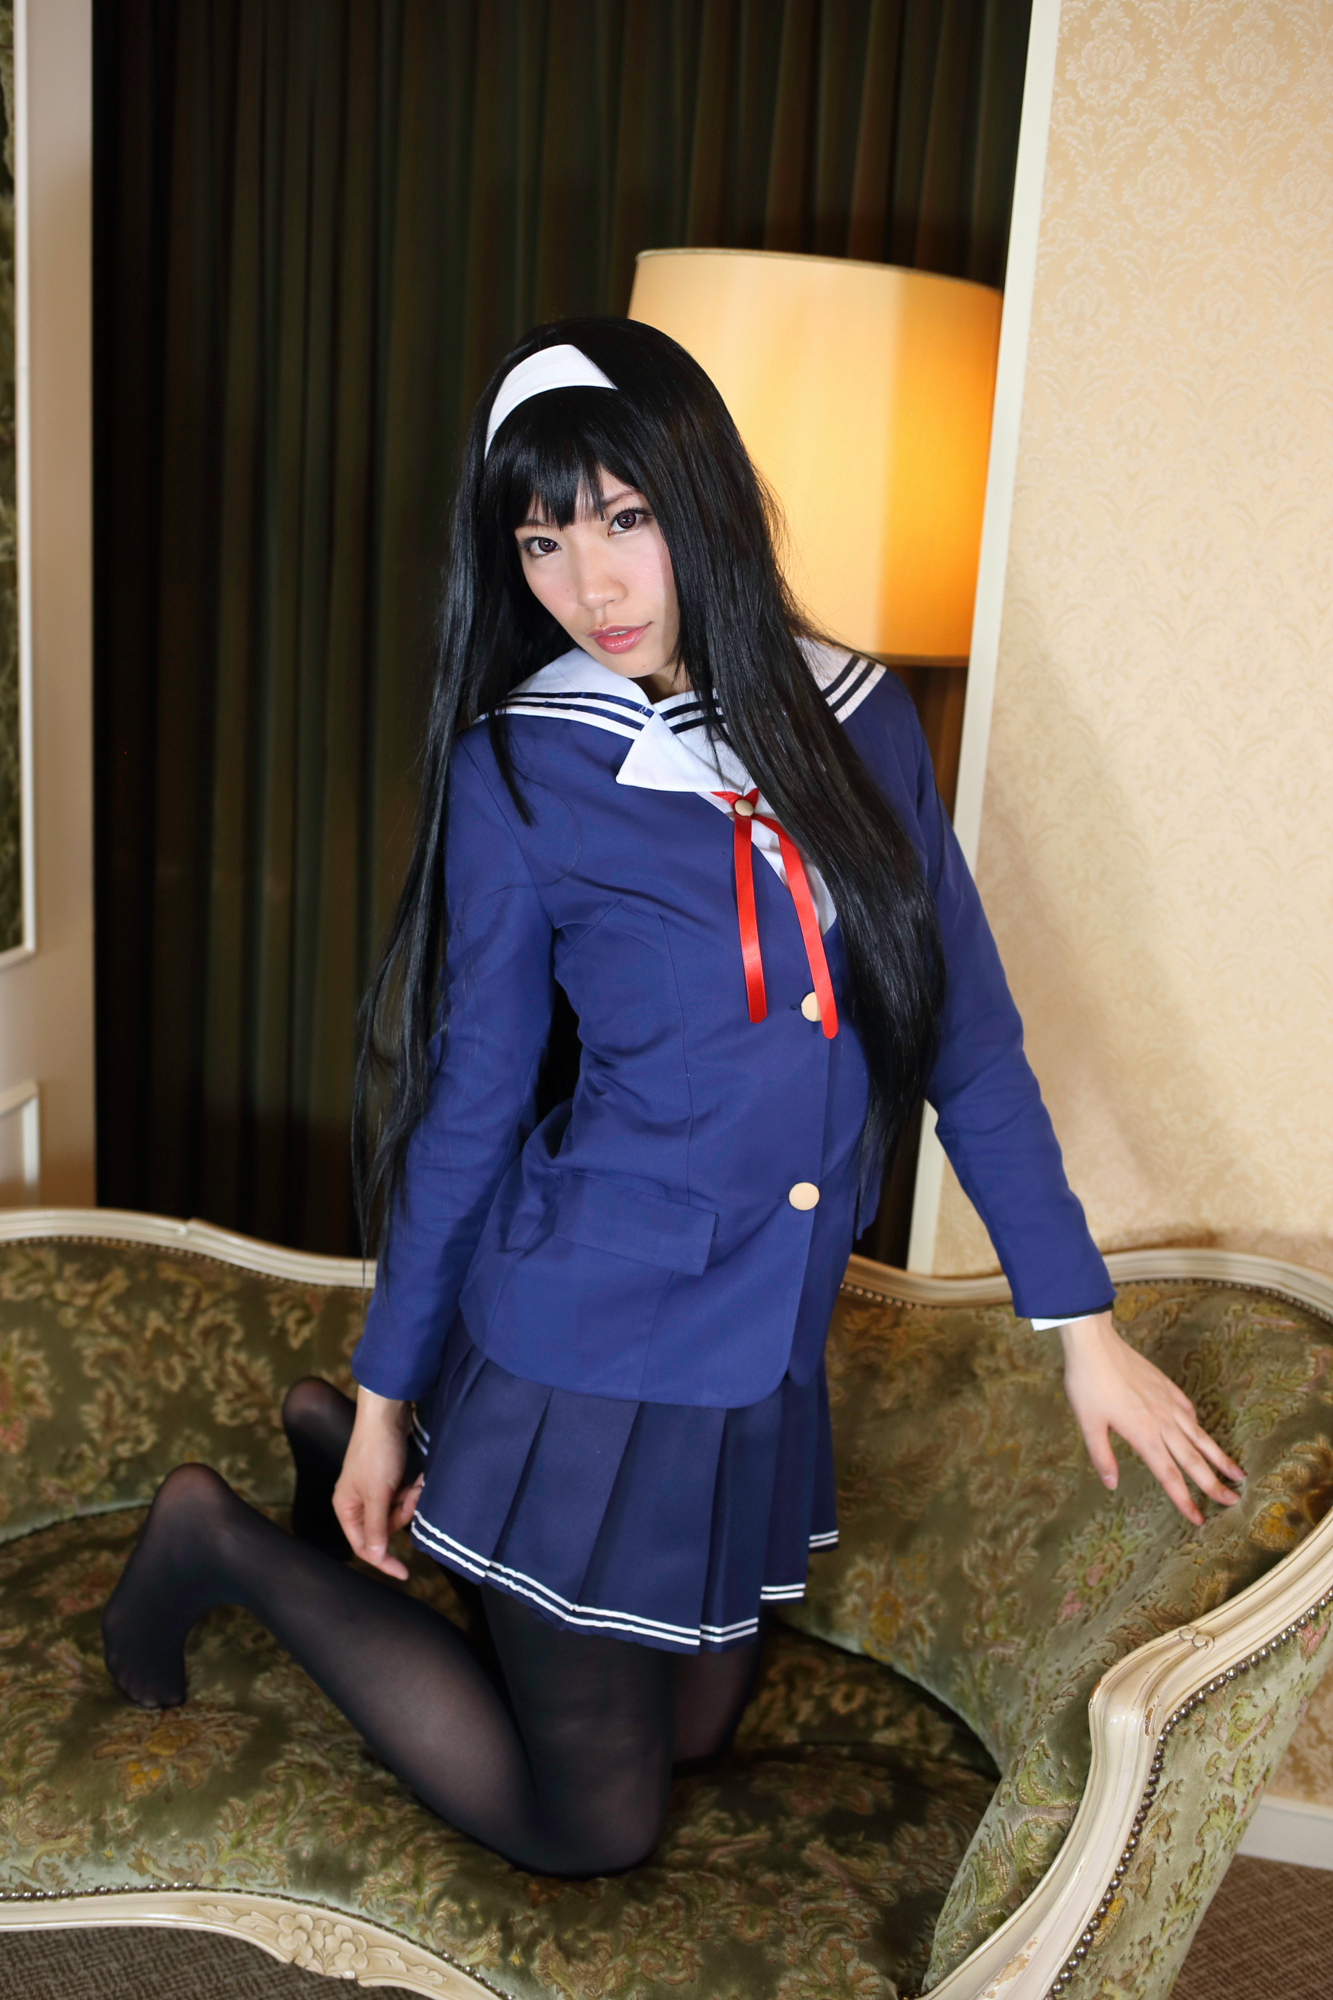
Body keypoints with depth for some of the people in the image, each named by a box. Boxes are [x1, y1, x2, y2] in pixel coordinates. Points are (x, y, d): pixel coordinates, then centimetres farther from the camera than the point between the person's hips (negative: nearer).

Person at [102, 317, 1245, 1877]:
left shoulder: (859, 722, -1)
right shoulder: (518, 771, -11)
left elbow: (969, 1037, 2)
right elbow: (468, 1102, -4)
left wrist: (1082, 1324, 1)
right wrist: (389, 1389, 1)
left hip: (765, 1356, 5)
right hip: (589, 1340, -5)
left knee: (689, 1729, 23)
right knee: (586, 1827, 9)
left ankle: (382, 1461, 36)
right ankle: (227, 1542, 23)